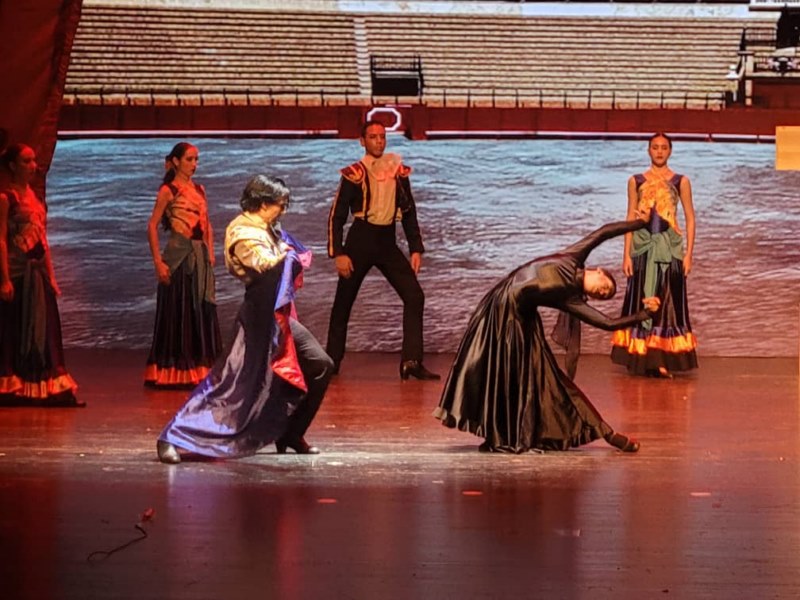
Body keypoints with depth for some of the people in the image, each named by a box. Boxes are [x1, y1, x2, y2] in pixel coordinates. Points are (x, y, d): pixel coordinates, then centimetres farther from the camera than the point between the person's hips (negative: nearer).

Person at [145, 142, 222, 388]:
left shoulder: (199, 189, 14)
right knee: (177, 312, -3)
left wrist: (210, 254, 9)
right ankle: (171, 373, 4)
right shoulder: (168, 191, -5)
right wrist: (158, 262, -15)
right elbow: (152, 226, -9)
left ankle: (197, 370, 15)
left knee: (201, 311, 7)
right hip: (178, 255, -6)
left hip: (200, 256, 6)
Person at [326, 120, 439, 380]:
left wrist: (416, 249, 6)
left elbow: (409, 213, 13)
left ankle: (411, 361, -8)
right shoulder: (354, 174, -6)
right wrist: (338, 254, -10)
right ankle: (332, 362, 18)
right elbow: (336, 216, -4)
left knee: (414, 296, -9)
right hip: (360, 240, -3)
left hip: (388, 242, 3)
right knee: (343, 303, 4)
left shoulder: (399, 172, 6)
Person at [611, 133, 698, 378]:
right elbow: (630, 219, 7)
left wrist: (688, 254, -3)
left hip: (670, 248, -1)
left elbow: (690, 219, 5)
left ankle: (664, 360, 1)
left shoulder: (681, 182, 4)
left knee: (668, 301, -2)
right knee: (641, 301, 1)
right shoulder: (636, 181, 7)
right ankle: (643, 359, 6)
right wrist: (627, 254, 1)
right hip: (643, 247, 1)